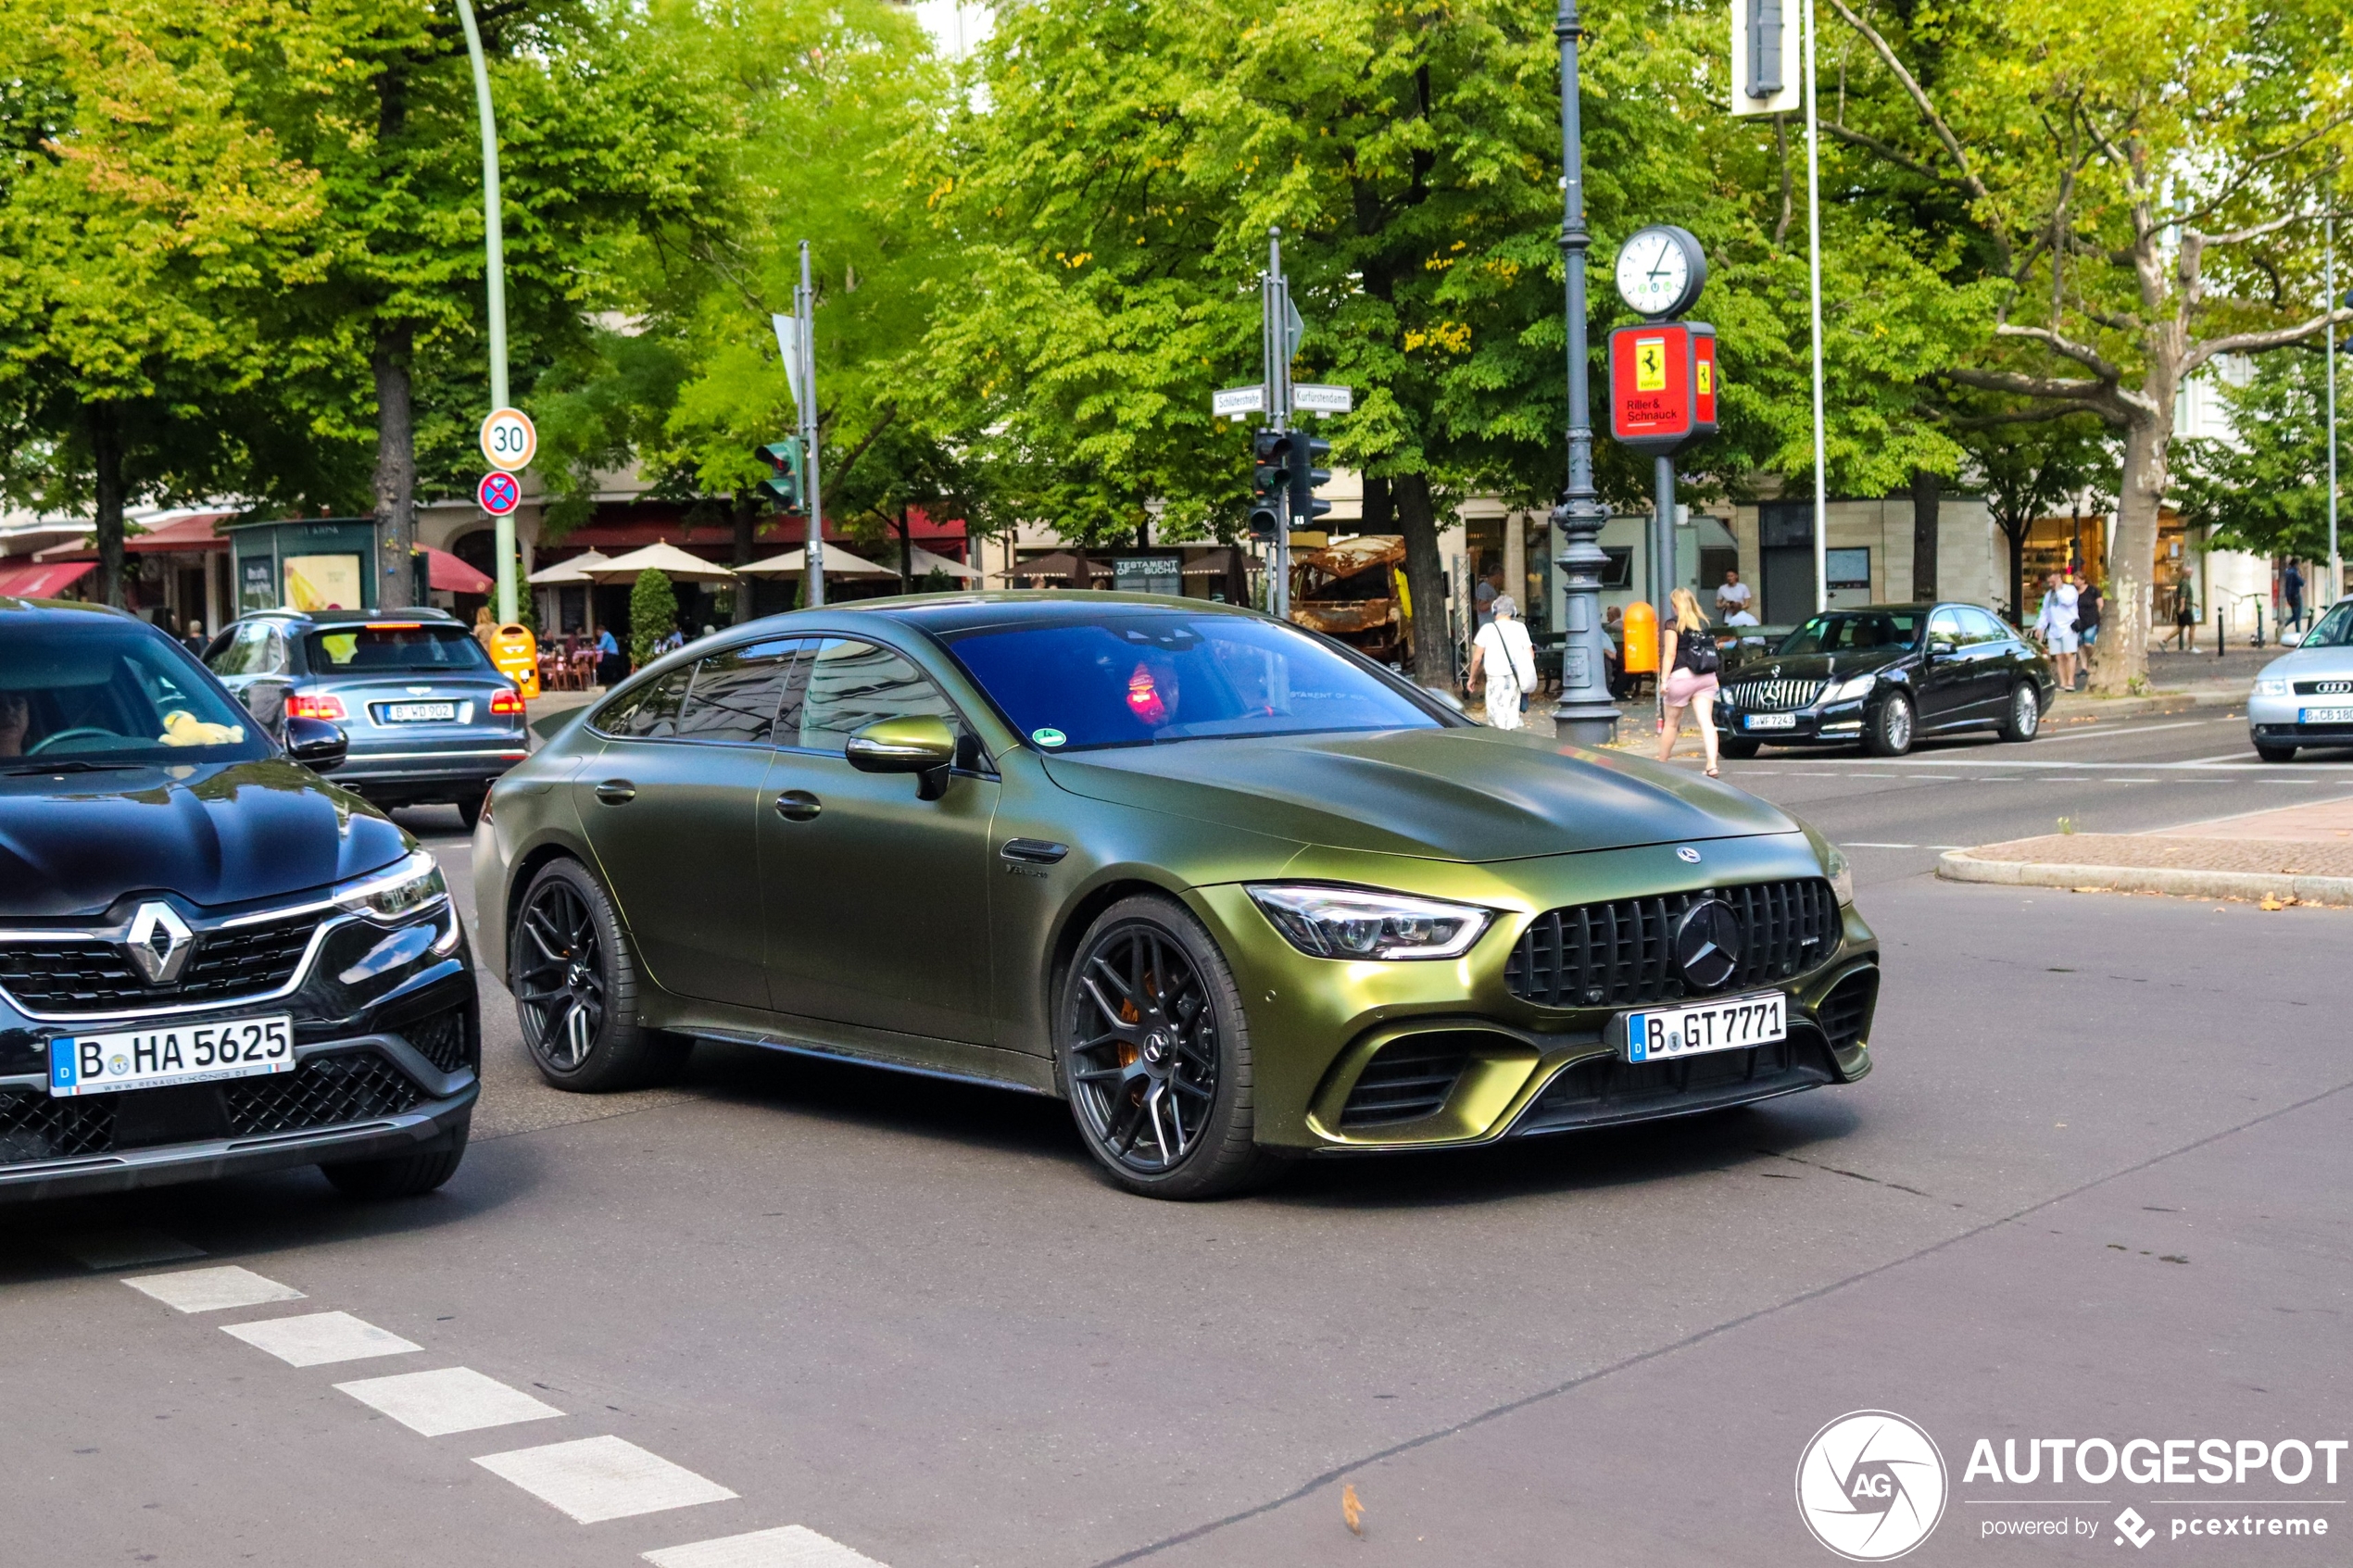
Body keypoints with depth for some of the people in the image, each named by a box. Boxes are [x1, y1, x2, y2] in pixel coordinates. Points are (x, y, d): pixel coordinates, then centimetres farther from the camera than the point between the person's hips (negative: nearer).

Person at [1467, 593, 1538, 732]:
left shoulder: (1488, 629, -7)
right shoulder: (1520, 628, 3)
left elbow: (1477, 658, -5)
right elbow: (1531, 656, 4)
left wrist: (1472, 678, 9)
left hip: (1496, 680, -4)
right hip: (1515, 679, 5)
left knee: (1497, 719, -3)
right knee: (1512, 718, 14)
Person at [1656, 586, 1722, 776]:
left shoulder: (1674, 624, -3)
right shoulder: (1704, 623, 13)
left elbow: (1670, 654, -9)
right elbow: (1710, 648, 18)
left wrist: (1664, 679, -10)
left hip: (1682, 675, -4)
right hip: (1706, 676, 4)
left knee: (1671, 723, 9)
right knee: (1706, 721, -5)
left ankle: (1661, 763, 21)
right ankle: (1712, 764, -21)